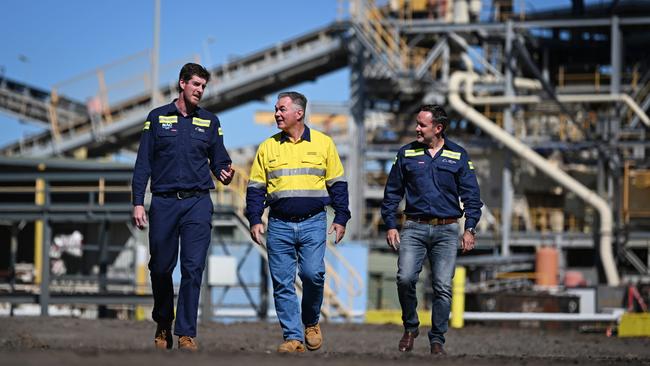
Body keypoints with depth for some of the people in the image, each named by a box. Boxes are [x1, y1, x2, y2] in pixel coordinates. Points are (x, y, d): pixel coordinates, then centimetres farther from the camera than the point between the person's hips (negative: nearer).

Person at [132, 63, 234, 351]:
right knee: (161, 268, 6)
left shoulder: (209, 122, 11)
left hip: (197, 202, 0)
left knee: (193, 268, -9)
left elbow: (219, 161, 13)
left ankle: (186, 332, -6)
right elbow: (143, 164, 5)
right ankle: (163, 326, 26)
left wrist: (225, 174, -11)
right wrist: (138, 202, -2)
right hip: (164, 202, 0)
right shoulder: (157, 118, 7)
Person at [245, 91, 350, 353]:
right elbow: (256, 188, 11)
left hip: (313, 223, -2)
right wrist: (254, 220, 1)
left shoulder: (323, 143, 6)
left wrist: (341, 219, 3)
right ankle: (293, 338, 2)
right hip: (279, 226, 2)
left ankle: (311, 323, 12)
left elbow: (337, 184, 9)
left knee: (313, 274, -14)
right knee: (282, 283, -2)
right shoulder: (268, 147, 9)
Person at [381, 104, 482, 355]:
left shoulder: (458, 156, 6)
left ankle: (437, 340, 7)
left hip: (446, 231, 0)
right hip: (414, 228, 0)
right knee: (405, 278, -16)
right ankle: (410, 328, 6)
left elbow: (471, 195, 7)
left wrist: (469, 229, -3)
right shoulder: (407, 154, 7)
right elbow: (392, 192, 12)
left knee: (443, 287, -3)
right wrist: (390, 226, 5)